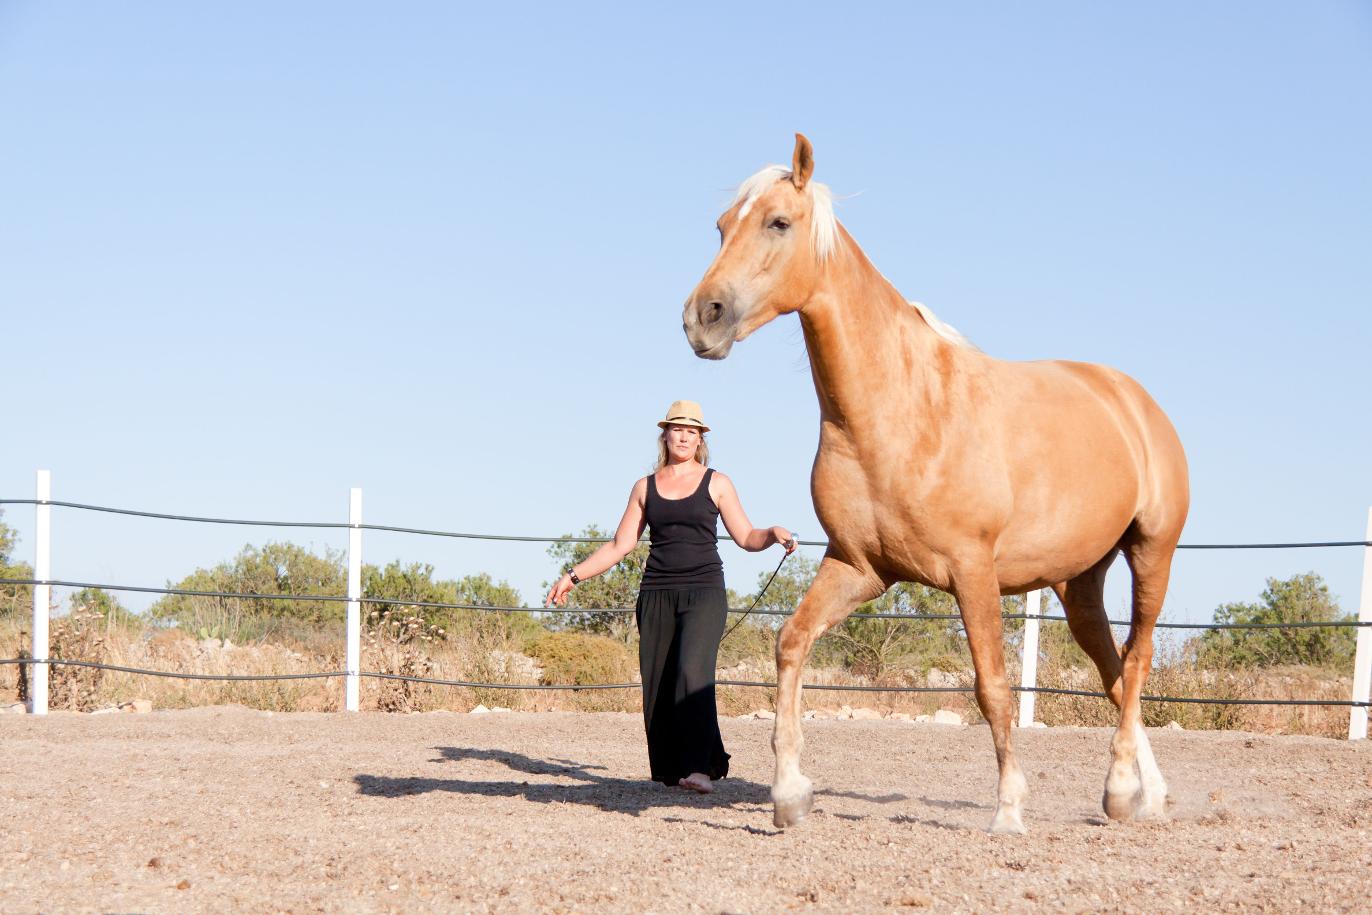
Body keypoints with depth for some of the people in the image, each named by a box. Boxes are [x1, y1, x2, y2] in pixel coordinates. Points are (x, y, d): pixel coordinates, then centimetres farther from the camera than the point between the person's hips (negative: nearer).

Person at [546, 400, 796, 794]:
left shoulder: (716, 483, 9)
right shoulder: (645, 487, 14)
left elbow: (747, 537, 8)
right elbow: (620, 545, 14)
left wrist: (774, 533, -13)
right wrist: (573, 575, 8)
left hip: (704, 591, -3)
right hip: (657, 595, 3)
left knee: (693, 671, -21)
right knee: (657, 683, -3)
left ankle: (698, 768, -28)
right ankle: (669, 770, 5)